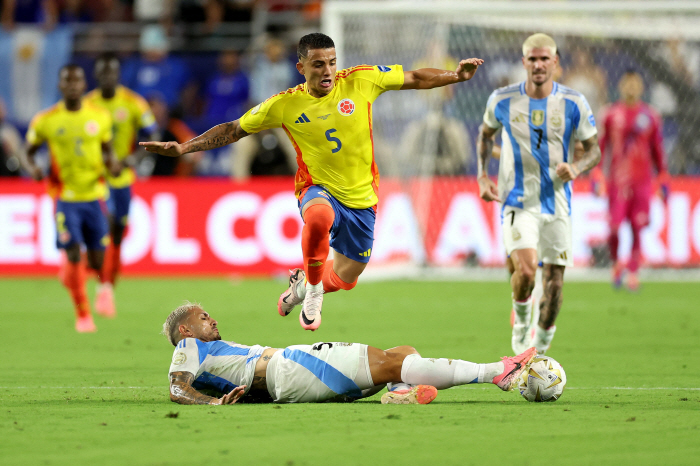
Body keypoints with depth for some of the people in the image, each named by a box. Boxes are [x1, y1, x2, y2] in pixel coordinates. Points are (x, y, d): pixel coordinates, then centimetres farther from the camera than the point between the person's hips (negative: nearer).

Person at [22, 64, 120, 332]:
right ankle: (82, 314, 0)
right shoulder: (45, 121, -2)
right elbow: (29, 152, 8)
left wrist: (112, 163, -8)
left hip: (94, 194, 2)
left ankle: (69, 274, 39)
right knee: (74, 254, -13)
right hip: (65, 197, -2)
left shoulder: (100, 116, 3)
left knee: (96, 261, 2)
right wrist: (32, 168, -14)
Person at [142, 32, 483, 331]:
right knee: (319, 217, -40)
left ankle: (303, 283, 44)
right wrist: (183, 147, -4)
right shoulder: (284, 105, -8)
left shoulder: (360, 81, -8)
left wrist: (456, 76, -7)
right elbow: (233, 130, 2)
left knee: (345, 278, 8)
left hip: (360, 198, 2)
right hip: (318, 190, -2)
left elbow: (414, 79, 3)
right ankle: (312, 287, -13)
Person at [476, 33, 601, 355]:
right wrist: (483, 177, 6)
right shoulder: (502, 100, -1)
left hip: (557, 202, 1)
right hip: (518, 201, -1)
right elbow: (485, 134, 18)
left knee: (554, 282, 2)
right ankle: (520, 317, 8)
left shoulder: (573, 103, -2)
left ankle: (540, 346, 23)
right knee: (525, 269, -23)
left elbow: (594, 150, 5)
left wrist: (576, 167, -17)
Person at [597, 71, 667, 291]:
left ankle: (633, 273, 7)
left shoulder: (650, 116, 7)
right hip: (617, 180, -1)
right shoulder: (611, 114, 3)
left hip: (642, 180, 1)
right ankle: (616, 263, 19)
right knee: (614, 228, -7)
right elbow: (600, 147, 7)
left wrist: (663, 180, 12)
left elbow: (658, 150, 13)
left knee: (637, 229, -3)